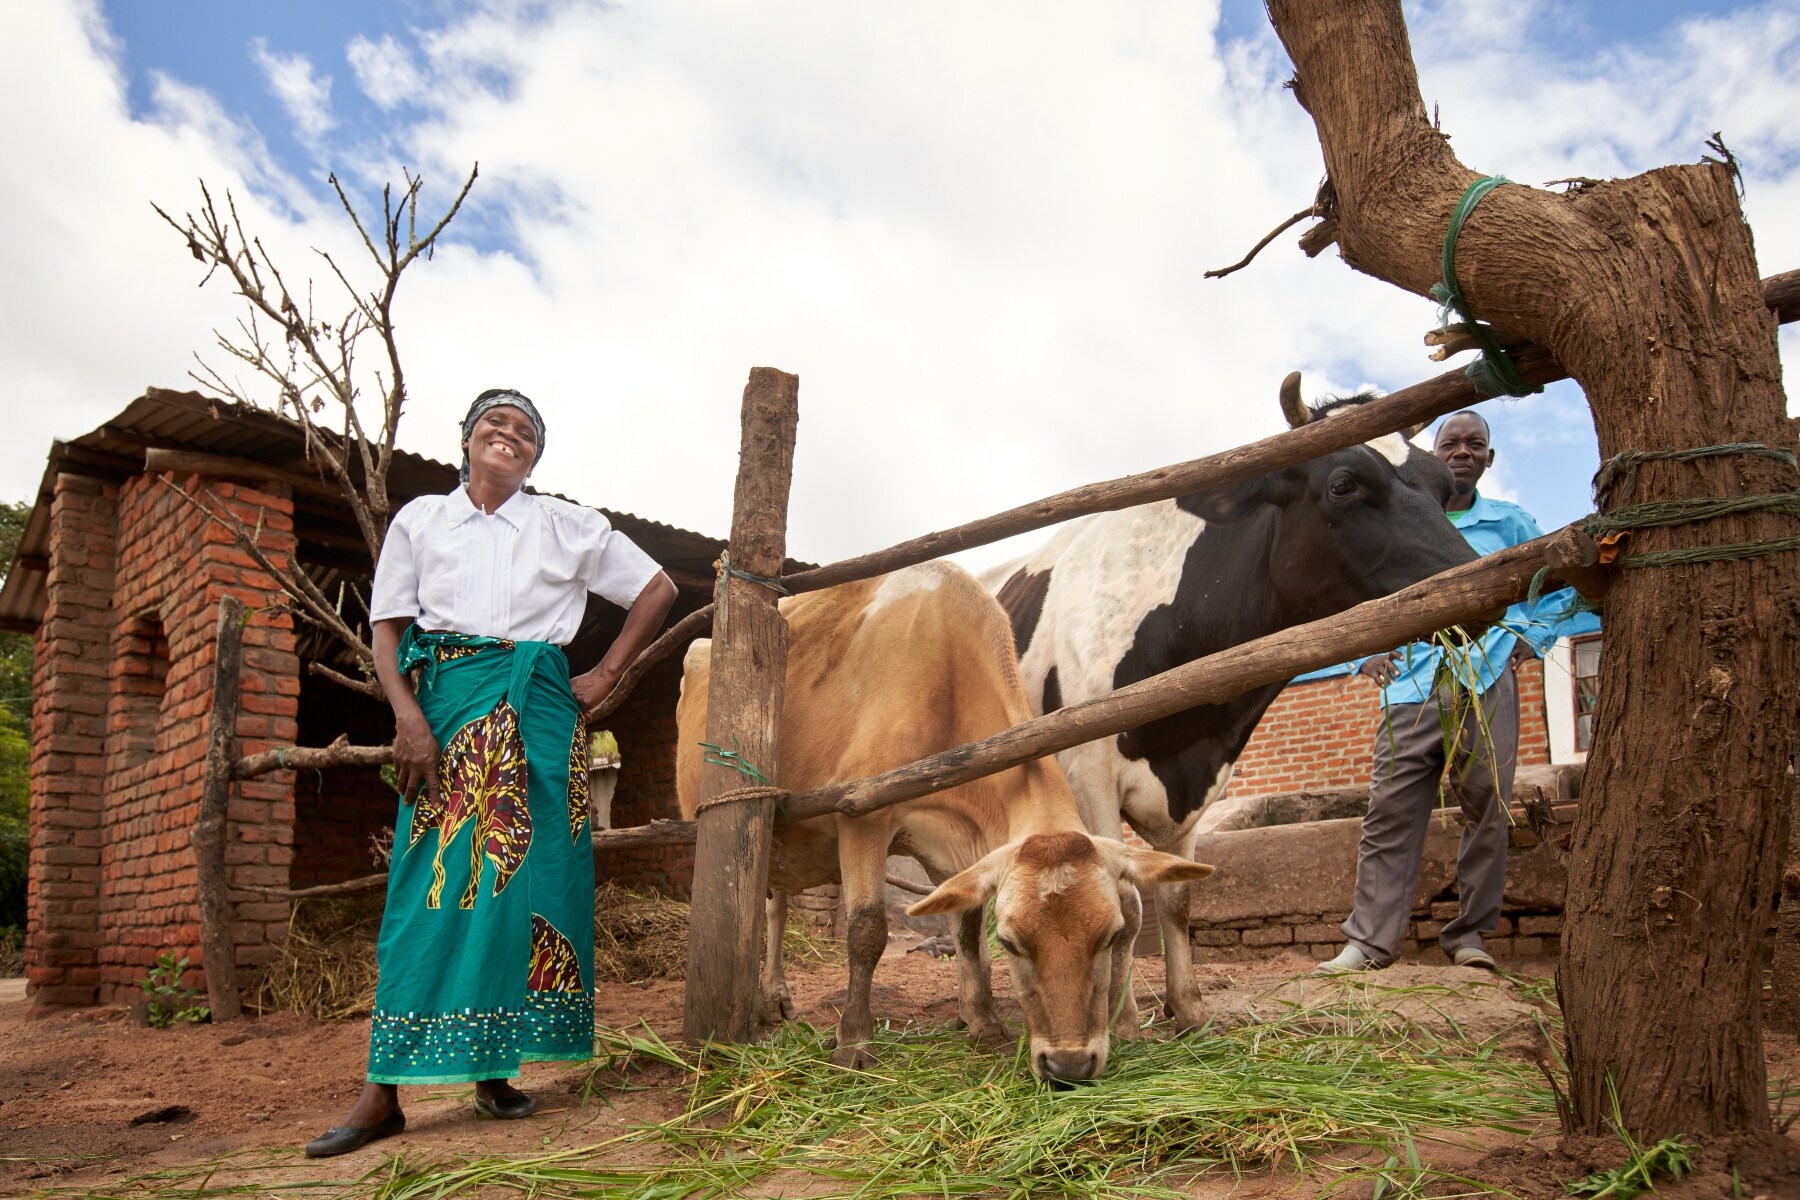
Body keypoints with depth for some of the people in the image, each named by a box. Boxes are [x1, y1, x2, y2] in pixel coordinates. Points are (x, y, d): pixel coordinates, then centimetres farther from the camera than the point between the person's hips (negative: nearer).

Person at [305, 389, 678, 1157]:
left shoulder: (568, 526, 11)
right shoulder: (420, 520, 12)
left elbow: (657, 590, 14)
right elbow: (387, 631, 6)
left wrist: (607, 675, 5)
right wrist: (408, 716, -10)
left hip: (537, 716, 1)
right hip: (445, 708, 0)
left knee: (524, 877, -2)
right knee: (430, 883, -6)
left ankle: (495, 1070, 9)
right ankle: (383, 1093, -3)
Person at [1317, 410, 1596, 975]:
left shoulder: (1510, 523, 14)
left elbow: (1561, 583, 21)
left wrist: (1531, 637, 8)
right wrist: (1365, 653, 8)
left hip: (1487, 681, 0)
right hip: (1410, 683, 0)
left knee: (1486, 810, -1)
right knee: (1390, 809, -7)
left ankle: (1470, 933, 11)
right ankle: (1371, 938, -5)